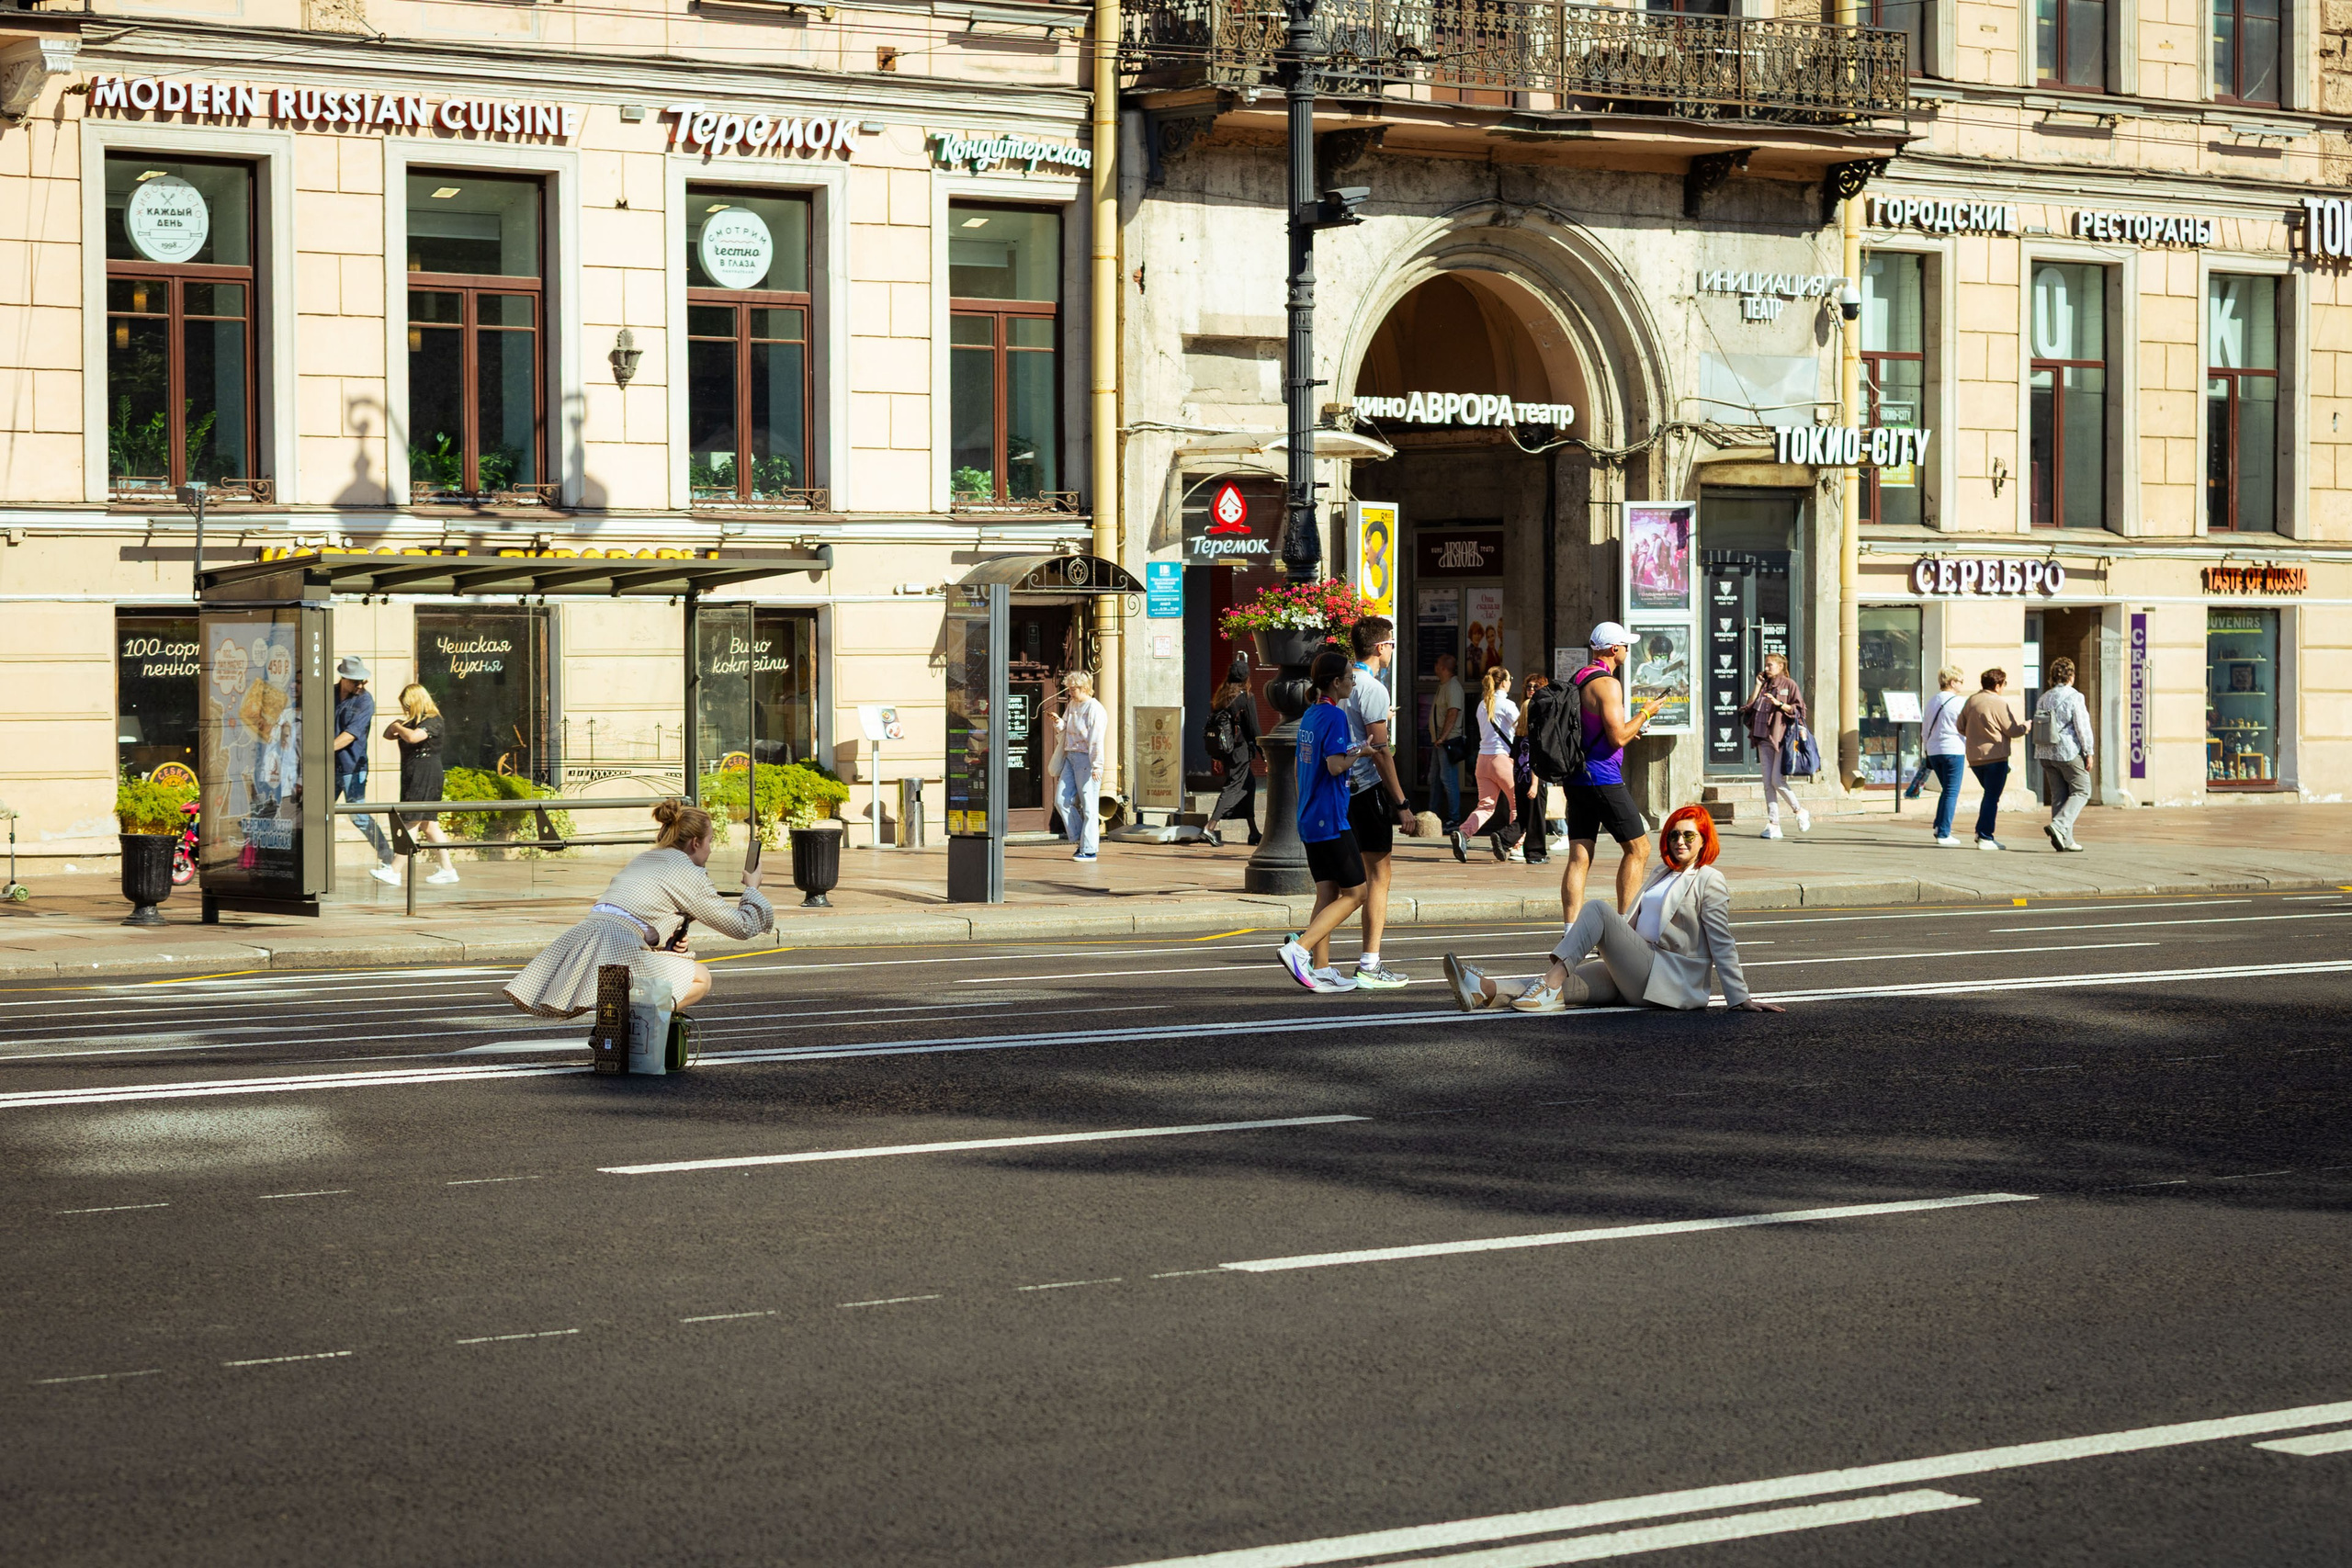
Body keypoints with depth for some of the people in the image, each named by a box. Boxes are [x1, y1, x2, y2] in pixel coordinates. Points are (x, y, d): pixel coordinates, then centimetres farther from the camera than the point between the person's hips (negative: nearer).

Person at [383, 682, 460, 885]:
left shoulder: (432, 721, -12)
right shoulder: (414, 722, 18)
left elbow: (412, 737, -30)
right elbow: (388, 735, 24)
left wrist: (398, 727, -11)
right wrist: (395, 725, 2)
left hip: (425, 776, -10)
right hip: (413, 777, 10)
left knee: (411, 823, -11)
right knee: (428, 825, 10)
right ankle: (447, 870, 12)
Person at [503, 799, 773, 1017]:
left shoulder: (641, 860, 27)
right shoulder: (688, 873, 3)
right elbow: (743, 926, 8)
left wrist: (669, 943, 17)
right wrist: (752, 888, 27)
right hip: (618, 952, -8)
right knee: (700, 978, 8)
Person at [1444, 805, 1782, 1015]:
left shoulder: (1710, 881, 0)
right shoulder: (1662, 873, 24)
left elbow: (1723, 946, -4)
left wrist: (1740, 999, -7)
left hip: (1670, 982, -7)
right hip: (1639, 974, 7)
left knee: (1598, 909, -22)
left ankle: (1550, 984, -34)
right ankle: (1487, 991, -38)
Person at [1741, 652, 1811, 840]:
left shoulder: (1789, 684, 2)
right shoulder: (1764, 685, 18)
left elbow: (1798, 709, -4)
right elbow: (1750, 707, 10)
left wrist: (1778, 703, -15)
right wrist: (1758, 686, 6)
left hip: (1781, 737, -6)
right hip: (1764, 738, 6)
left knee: (1777, 780, -12)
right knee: (1768, 782, 1)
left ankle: (1800, 812, 8)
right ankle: (1773, 825, 1)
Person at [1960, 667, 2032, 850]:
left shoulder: (1970, 701, 8)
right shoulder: (2000, 704, -12)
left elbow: (1961, 727, 12)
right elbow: (2013, 731, -8)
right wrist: (2029, 725, 9)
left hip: (1974, 758, 7)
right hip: (1995, 757, -7)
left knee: (1990, 795, 20)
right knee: (1992, 797, -2)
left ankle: (1981, 832, 15)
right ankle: (1985, 838, -5)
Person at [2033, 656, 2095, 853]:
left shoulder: (2043, 698, 11)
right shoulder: (2074, 697, -10)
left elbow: (2038, 729, 13)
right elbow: (2083, 727, -13)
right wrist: (2088, 753, -7)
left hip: (2046, 753, 7)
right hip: (2069, 752, -7)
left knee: (2059, 795, 9)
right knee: (2081, 791, 3)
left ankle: (2065, 840, 6)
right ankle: (2059, 826, -16)